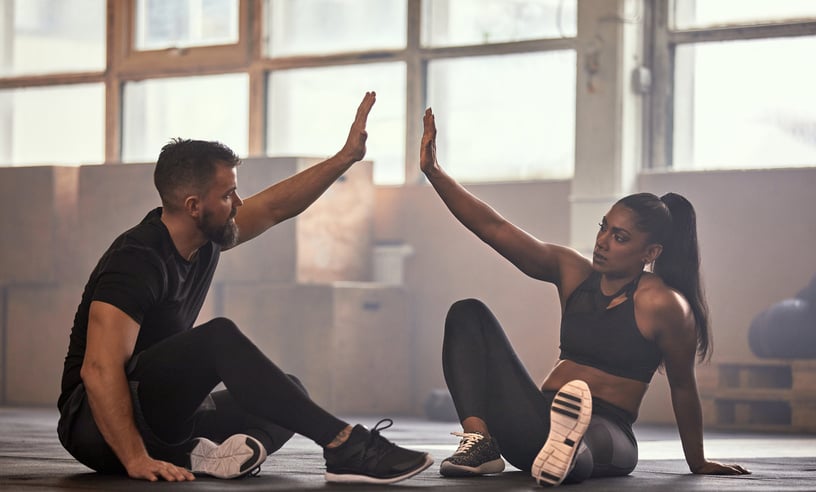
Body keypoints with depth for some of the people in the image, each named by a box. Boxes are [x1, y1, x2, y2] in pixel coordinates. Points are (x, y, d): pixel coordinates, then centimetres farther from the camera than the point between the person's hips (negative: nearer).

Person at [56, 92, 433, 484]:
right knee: (219, 338, -30)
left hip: (161, 415, 10)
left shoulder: (202, 238, 5)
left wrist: (346, 157, 11)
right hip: (95, 424, -10)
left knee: (291, 394, 10)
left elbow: (275, 207, 17)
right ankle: (346, 448, -29)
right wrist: (136, 460, -35)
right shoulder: (136, 262, -22)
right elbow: (100, 370, -30)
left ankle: (199, 453, -20)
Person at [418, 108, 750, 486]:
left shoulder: (662, 304, -8)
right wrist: (433, 172, -2)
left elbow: (683, 387, 2)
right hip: (542, 418, 8)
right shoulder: (572, 271, 9)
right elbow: (494, 229, 5)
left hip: (606, 433, -8)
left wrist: (698, 464, 11)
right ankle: (479, 442, -21)